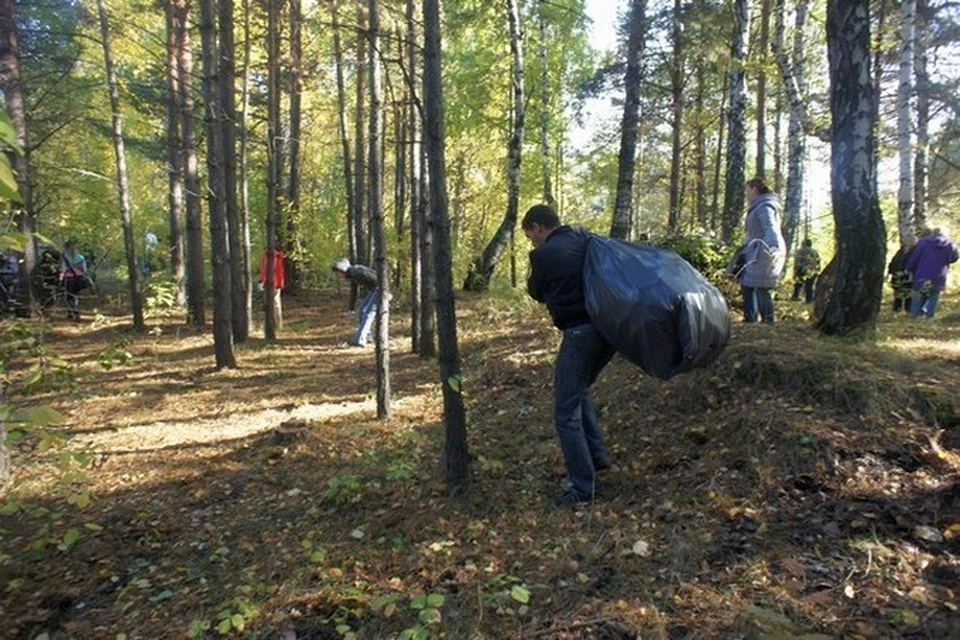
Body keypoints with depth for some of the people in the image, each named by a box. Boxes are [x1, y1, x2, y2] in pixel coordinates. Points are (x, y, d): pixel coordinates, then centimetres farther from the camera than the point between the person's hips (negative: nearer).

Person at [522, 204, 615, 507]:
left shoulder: (544, 254, -6)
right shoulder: (586, 241, 11)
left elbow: (536, 292, 9)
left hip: (580, 333, -8)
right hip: (610, 328, 8)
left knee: (567, 413, 3)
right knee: (578, 391, 28)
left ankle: (583, 487, 9)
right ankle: (597, 456, 29)